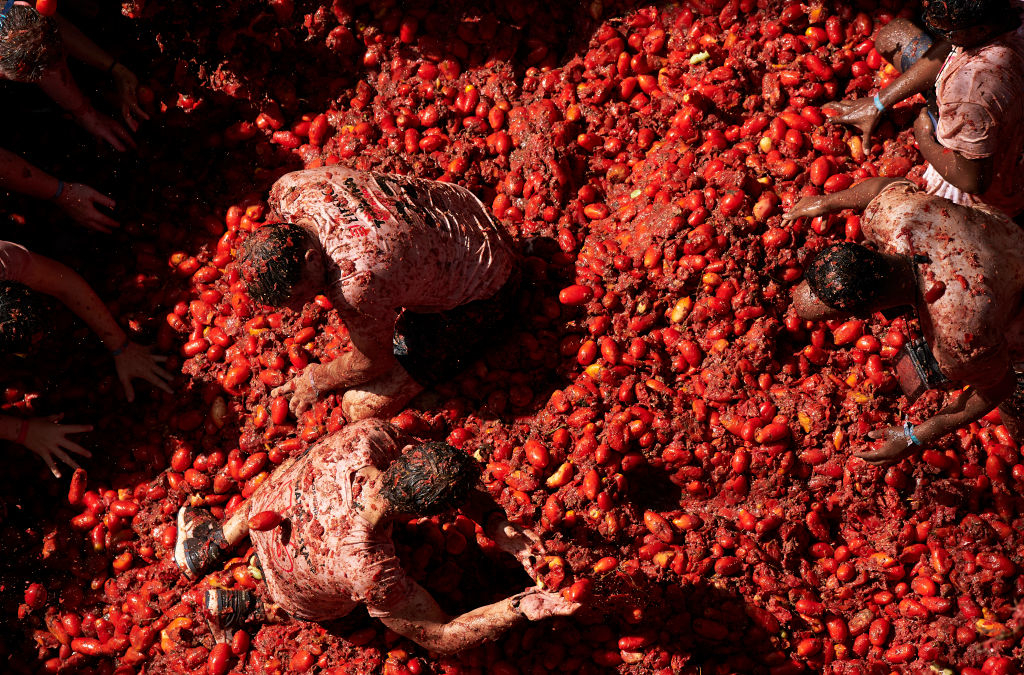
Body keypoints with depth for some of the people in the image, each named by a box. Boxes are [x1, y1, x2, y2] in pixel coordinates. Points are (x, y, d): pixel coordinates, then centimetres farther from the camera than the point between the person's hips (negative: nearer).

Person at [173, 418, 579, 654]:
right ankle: (235, 608, 33)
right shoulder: (372, 571, -50)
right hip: (303, 594, -3)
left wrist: (495, 523, -26)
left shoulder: (370, 435, -39)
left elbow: (449, 470, -18)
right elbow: (441, 638, -33)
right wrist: (518, 608, -37)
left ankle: (211, 545, 51)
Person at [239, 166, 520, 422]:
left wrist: (315, 381, -2)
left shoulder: (357, 284, -42)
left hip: (481, 297, -7)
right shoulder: (285, 191, -21)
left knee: (362, 405, -9)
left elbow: (372, 364, -21)